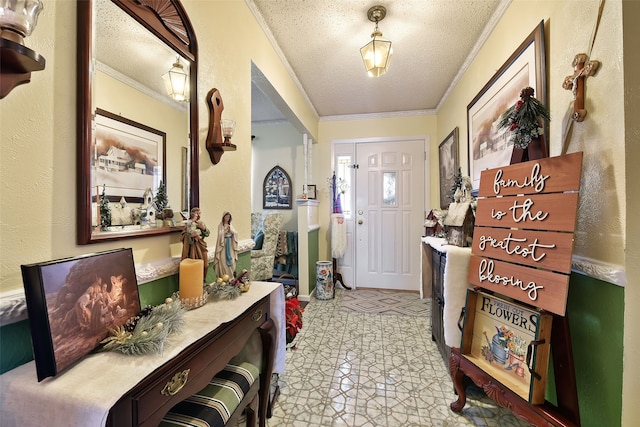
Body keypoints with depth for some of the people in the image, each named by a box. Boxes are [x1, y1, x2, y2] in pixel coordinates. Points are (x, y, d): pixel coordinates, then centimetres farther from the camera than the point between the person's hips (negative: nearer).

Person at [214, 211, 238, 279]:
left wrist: (230, 229, -13)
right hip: (223, 243, -4)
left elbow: (235, 233, 1)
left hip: (230, 244, 4)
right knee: (223, 260, -7)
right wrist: (225, 229, -17)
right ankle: (223, 276, 1)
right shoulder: (221, 225, 0)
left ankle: (231, 276, 11)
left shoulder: (230, 225, 13)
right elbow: (220, 234, -13)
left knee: (231, 260, 2)